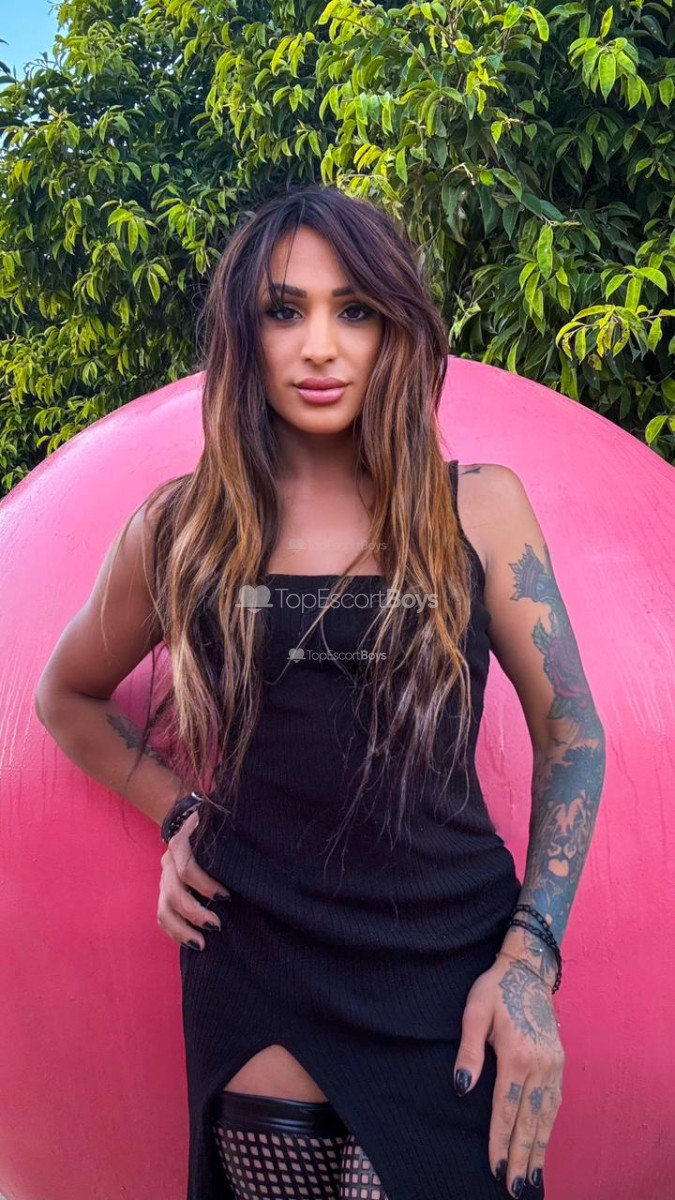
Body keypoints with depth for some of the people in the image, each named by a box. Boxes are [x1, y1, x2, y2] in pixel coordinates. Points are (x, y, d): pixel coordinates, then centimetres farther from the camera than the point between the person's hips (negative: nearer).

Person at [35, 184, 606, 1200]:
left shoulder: (479, 508, -1)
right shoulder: (182, 530, 1)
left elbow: (571, 734, 1)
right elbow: (68, 697, 17)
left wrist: (533, 955, -7)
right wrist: (179, 813, 3)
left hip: (451, 979, 0)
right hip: (258, 989, 1)